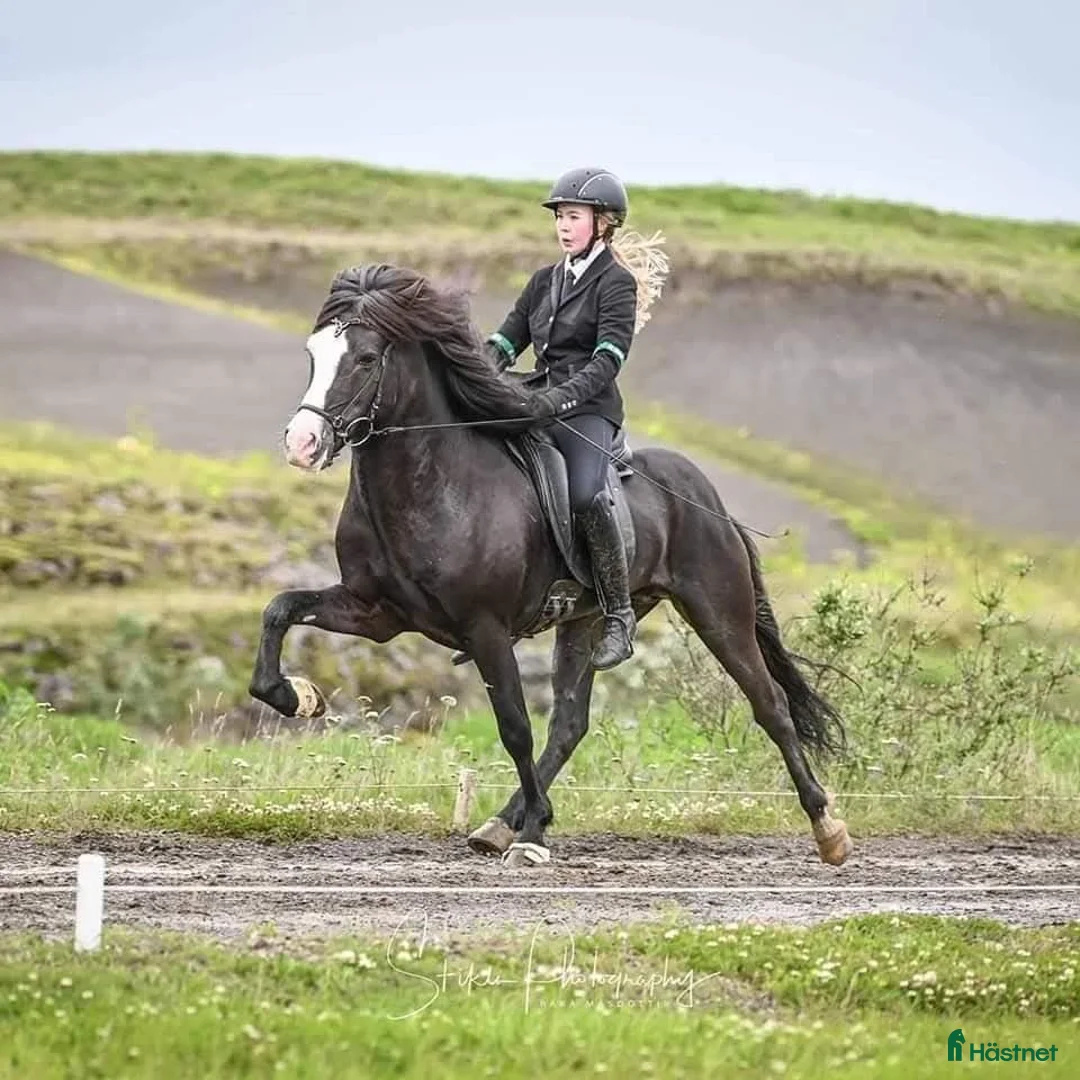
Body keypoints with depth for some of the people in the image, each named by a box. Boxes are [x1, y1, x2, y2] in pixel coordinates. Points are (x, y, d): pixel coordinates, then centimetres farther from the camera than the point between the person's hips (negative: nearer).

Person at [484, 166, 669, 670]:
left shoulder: (617, 283, -3)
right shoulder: (546, 280, 18)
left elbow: (606, 363, -14)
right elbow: (505, 340, 14)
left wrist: (560, 398, -29)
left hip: (588, 407, -7)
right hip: (538, 402, 7)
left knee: (584, 494, -33)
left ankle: (618, 615, -23)